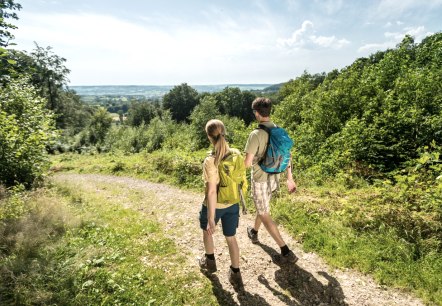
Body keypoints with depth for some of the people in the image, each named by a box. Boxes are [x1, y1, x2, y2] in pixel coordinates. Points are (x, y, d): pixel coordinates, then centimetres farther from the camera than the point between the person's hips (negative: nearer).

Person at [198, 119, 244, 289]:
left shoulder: (210, 161, -27)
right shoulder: (236, 154, -11)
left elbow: (211, 192, -26)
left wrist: (211, 220, -19)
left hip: (215, 205, -4)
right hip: (233, 204, 4)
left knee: (207, 230, 26)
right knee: (231, 237, 19)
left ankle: (210, 262, 47)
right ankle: (236, 274, 29)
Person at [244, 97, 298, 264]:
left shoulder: (256, 134, -24)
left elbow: (248, 162, -22)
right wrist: (290, 178, 14)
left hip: (260, 179, -8)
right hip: (274, 178, 8)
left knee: (264, 215, 4)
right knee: (262, 207, 28)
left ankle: (286, 252, 5)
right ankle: (254, 232, 52)